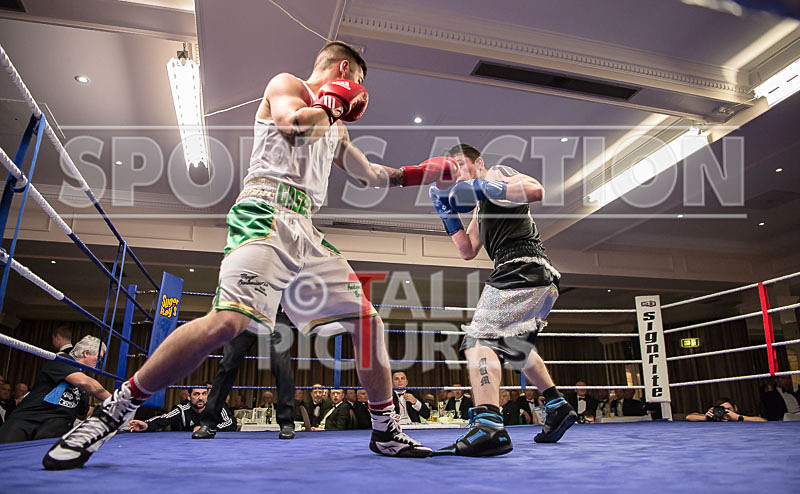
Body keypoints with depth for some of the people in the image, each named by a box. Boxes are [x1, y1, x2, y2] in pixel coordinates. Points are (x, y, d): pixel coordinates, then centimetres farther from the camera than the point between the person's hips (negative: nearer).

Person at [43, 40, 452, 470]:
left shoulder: (333, 126, 31)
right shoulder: (287, 84, 10)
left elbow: (369, 175, 37)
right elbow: (294, 122, -13)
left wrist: (428, 172, 34)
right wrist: (335, 103, 6)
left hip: (305, 231, 8)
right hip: (266, 213, -8)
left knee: (367, 320, 2)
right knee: (228, 321, -27)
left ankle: (386, 433, 12)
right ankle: (114, 411, -8)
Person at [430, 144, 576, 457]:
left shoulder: (496, 174, 6)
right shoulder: (480, 208, 30)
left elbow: (535, 190, -15)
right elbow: (468, 251, 19)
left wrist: (483, 188, -17)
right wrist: (446, 212, 15)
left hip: (522, 268, -11)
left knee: (479, 338, -21)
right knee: (515, 345, 25)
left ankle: (489, 427, -34)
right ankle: (557, 408, 32)